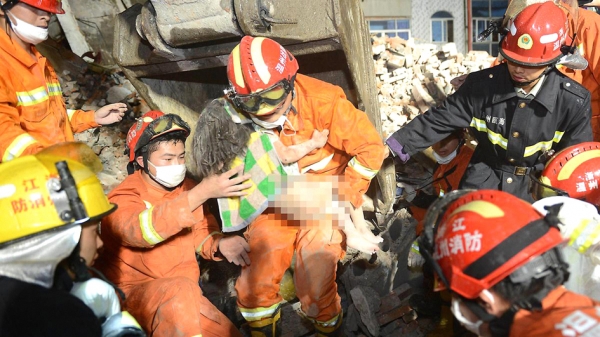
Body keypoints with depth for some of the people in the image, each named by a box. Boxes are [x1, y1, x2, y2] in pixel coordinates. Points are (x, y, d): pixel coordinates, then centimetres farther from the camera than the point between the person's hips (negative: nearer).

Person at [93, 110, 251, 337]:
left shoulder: (186, 188, 0)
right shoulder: (123, 198, -16)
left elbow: (200, 231, 10)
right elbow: (140, 230, -37)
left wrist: (218, 244, -15)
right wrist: (202, 193, -45)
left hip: (184, 296, 6)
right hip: (134, 294, -5)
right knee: (180, 288, -35)